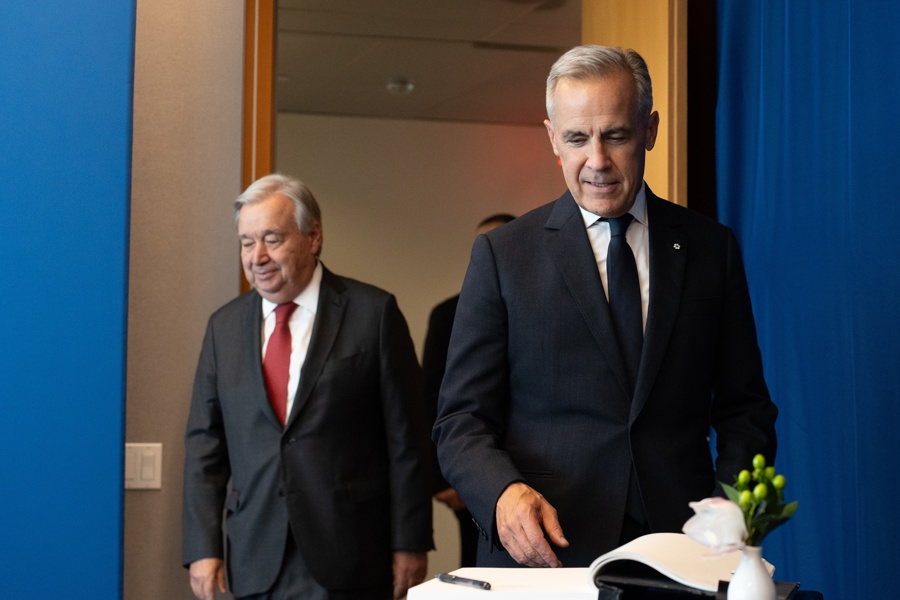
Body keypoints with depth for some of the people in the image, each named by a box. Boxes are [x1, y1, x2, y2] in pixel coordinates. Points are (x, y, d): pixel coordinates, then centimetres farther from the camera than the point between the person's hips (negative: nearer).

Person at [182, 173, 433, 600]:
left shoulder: (373, 313, -2)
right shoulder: (225, 326, 10)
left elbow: (406, 440, -3)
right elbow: (204, 444, 10)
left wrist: (410, 545, -6)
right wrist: (202, 548, 2)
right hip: (256, 563, 3)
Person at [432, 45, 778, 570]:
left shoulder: (711, 249, 7)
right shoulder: (503, 255, 2)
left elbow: (744, 408, 9)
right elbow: (462, 420, 0)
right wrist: (504, 493, -20)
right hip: (543, 553, -1)